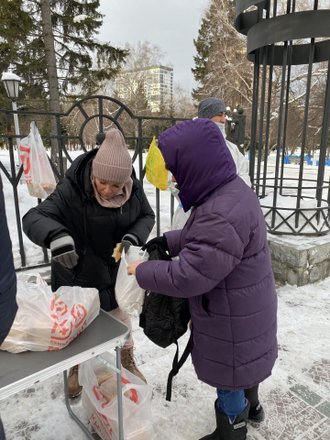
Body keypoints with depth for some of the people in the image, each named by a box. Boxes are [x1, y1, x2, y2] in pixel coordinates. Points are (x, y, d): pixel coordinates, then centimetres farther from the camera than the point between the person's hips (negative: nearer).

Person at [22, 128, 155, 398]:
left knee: (121, 320, 23)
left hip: (115, 273, 2)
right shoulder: (72, 190, -28)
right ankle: (77, 367, 53)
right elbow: (33, 218, -32)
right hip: (78, 274, -2)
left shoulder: (134, 189, -18)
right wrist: (57, 236, -54)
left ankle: (127, 361, 54)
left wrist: (134, 236, -24)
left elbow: (147, 216, -2)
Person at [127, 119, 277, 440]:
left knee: (229, 382, 15)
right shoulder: (232, 190, -1)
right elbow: (201, 237, 13)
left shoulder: (222, 215, -35)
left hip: (233, 320, -9)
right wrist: (169, 241, 3)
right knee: (241, 367, 31)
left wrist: (142, 271, -15)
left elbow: (186, 277, -30)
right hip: (243, 311, 10)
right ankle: (248, 406, 57)